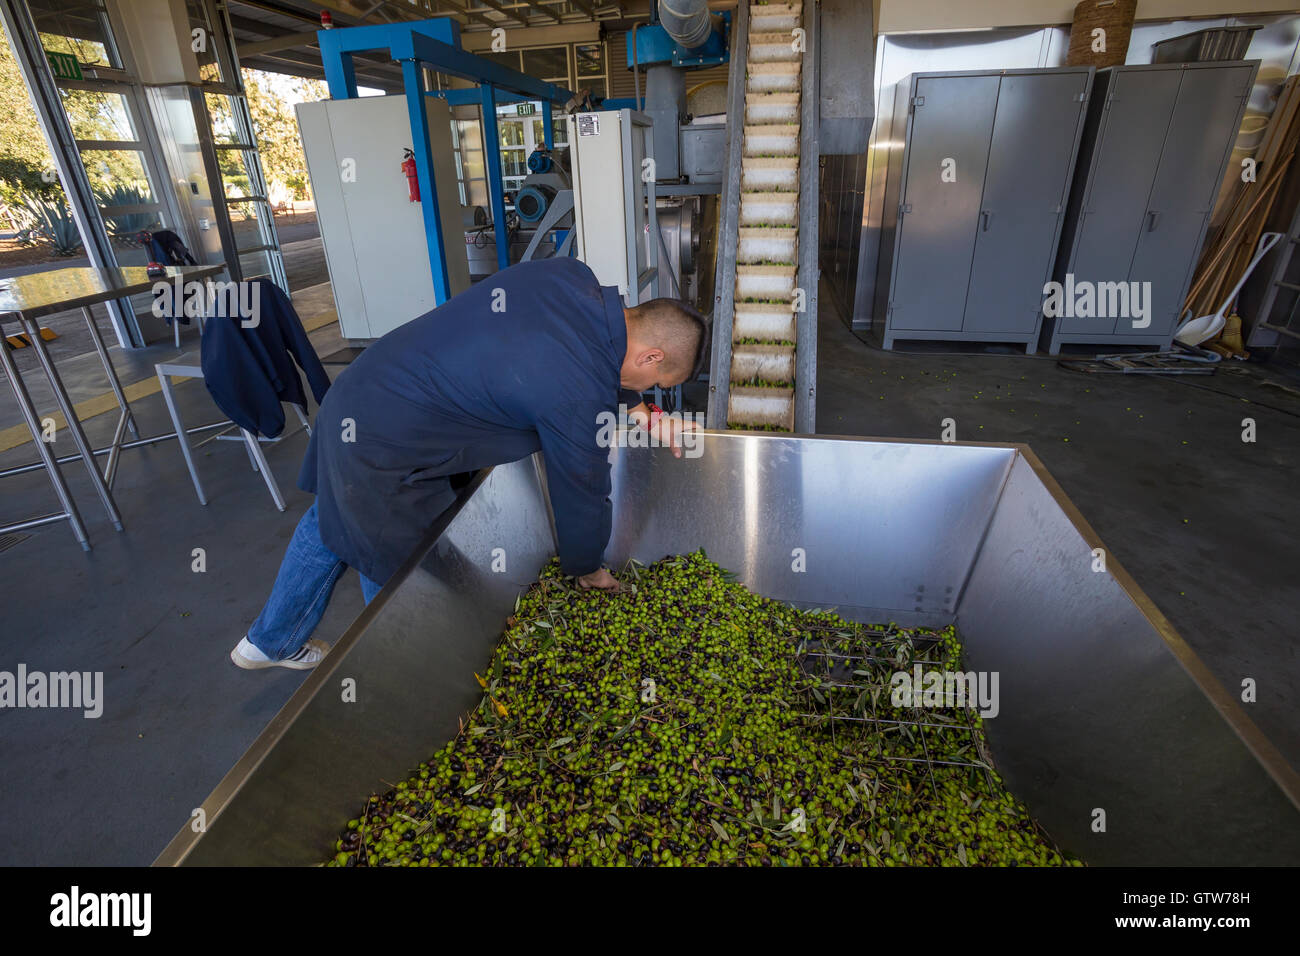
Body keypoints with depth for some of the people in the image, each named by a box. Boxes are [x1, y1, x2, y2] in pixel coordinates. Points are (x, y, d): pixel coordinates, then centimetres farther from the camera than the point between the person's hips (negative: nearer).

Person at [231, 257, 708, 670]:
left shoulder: (570, 274, -6)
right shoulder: (578, 396, -29)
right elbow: (582, 496, -14)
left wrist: (635, 409, 4)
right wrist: (587, 570, 5)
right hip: (382, 454, -9)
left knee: (330, 523, 27)